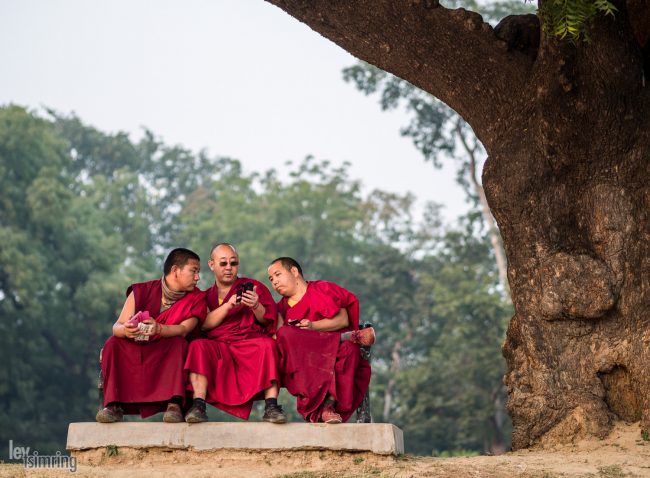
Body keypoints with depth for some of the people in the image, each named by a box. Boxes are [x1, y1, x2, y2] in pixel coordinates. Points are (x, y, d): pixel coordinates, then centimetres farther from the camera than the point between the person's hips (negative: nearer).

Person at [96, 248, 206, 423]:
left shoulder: (196, 299, 1)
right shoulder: (142, 291, 0)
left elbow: (184, 329, -16)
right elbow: (117, 327, -8)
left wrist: (159, 329, -38)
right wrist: (126, 330, -35)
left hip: (168, 357, -1)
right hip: (134, 353, 1)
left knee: (178, 343, -30)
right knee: (114, 344, -24)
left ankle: (174, 405, -42)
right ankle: (115, 406, -33)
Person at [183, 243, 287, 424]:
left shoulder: (253, 286, 17)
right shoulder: (206, 296, 22)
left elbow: (267, 320, 4)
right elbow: (204, 324, 1)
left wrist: (256, 307, -18)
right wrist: (228, 306, -13)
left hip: (250, 345, -1)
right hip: (217, 347, 1)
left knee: (267, 345, -32)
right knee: (198, 346, -29)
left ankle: (271, 407, -41)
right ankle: (198, 406, -39)